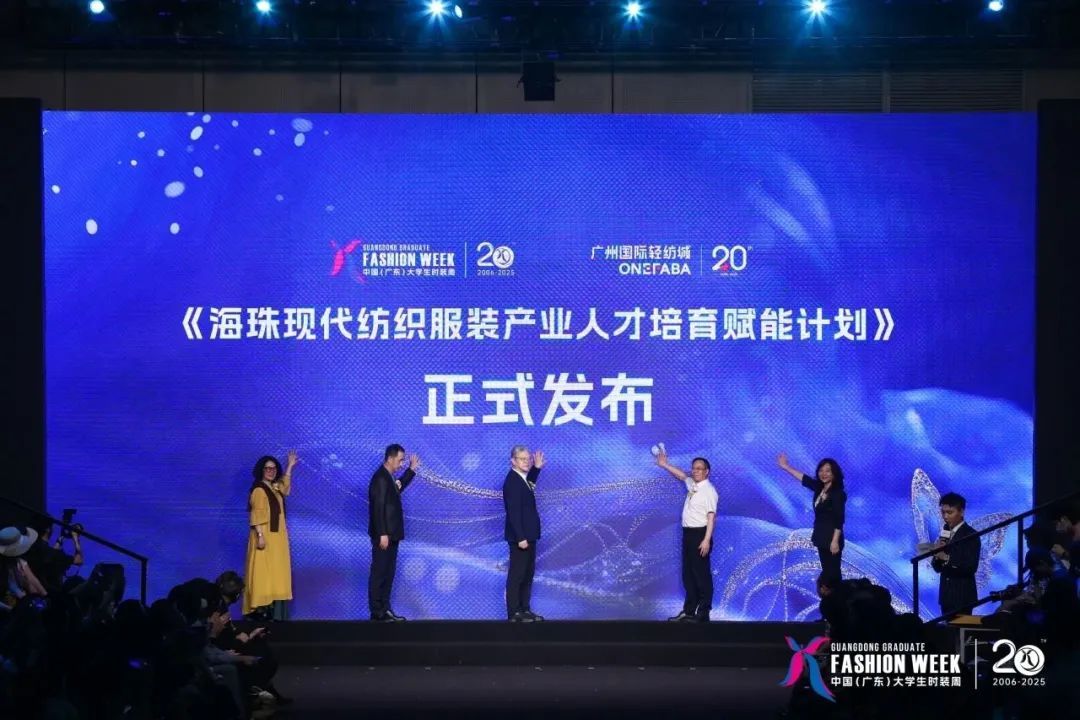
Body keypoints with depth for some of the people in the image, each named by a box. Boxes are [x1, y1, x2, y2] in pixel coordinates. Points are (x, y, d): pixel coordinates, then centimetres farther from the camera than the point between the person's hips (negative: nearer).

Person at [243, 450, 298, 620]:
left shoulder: (274, 488, 13)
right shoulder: (259, 490, -13)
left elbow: (285, 488, 36)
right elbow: (256, 516, -18)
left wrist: (290, 466, 35)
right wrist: (260, 536, -26)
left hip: (277, 537, 9)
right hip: (265, 536, -9)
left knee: (275, 572, 7)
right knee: (263, 572, -12)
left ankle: (272, 609, 8)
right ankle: (261, 609, -15)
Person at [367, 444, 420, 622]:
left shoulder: (388, 477, 12)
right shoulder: (380, 478, -18)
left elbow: (397, 490, 33)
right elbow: (378, 508, -22)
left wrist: (411, 470, 26)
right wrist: (382, 534, -24)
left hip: (390, 534, 10)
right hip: (384, 535, -10)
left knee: (388, 573, 13)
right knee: (379, 574, -6)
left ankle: (385, 610, 19)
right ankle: (377, 613, -3)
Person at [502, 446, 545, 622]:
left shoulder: (521, 478, 9)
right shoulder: (512, 481, -20)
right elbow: (513, 512, -24)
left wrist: (536, 468, 23)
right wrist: (520, 538, -26)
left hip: (528, 535, 10)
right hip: (520, 537, -10)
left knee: (528, 574, 16)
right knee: (516, 575, -5)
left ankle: (524, 610, 24)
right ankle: (514, 614, -1)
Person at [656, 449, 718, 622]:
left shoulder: (709, 491, -13)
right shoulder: (692, 484, 12)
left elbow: (711, 516, -19)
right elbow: (681, 475, 34)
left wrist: (707, 540, -26)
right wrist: (664, 465, 35)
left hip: (700, 534, -9)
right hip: (688, 533, 9)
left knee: (701, 574, -5)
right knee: (688, 573, 12)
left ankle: (703, 613, -2)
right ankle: (689, 611, 19)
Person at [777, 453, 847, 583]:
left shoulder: (838, 493, -16)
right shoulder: (820, 488, 6)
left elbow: (839, 520, -19)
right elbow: (804, 478, 18)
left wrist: (835, 541, -22)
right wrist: (786, 467, 22)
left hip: (831, 539, -8)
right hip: (822, 538, 8)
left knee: (833, 572, -5)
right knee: (827, 572, 13)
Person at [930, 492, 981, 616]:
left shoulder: (971, 535, -9)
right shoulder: (945, 533, 11)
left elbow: (971, 567, -18)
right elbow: (937, 568, 11)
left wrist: (947, 558, -26)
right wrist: (937, 555, -9)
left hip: (963, 597, -6)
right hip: (946, 596, 6)